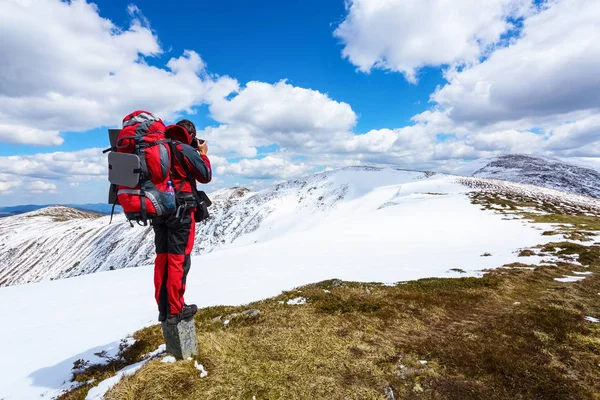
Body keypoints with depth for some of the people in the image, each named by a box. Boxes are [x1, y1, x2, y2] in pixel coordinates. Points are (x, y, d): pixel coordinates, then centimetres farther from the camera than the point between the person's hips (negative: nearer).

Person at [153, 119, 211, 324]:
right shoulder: (186, 151, -10)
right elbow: (206, 176, -3)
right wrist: (203, 153, 10)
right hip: (181, 211, -7)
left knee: (162, 258, 11)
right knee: (178, 259, -2)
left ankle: (163, 308, 19)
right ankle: (175, 310, 6)